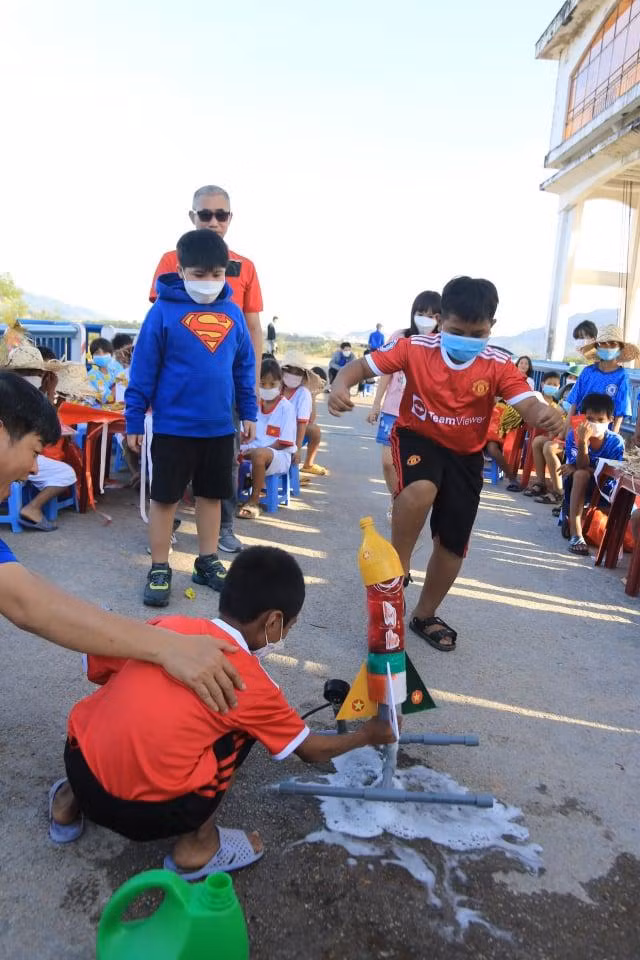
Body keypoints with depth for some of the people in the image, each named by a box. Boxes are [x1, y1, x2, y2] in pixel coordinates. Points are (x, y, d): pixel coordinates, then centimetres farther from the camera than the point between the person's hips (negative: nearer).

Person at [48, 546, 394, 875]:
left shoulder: (168, 625, 5)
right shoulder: (252, 684, -4)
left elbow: (97, 667, 17)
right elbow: (313, 751, 10)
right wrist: (368, 735, 28)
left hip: (79, 765, 6)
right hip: (147, 810, -5)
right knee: (243, 729, 9)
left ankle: (70, 802, 31)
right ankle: (198, 846, 12)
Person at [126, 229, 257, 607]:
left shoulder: (233, 313, 3)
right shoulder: (164, 310, -9)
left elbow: (244, 367, 11)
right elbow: (143, 369, -7)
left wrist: (249, 413, 11)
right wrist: (134, 420, -6)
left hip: (220, 427, 4)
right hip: (173, 426, -4)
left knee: (212, 494, 15)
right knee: (164, 497, 6)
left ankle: (208, 561, 30)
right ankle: (160, 569, 19)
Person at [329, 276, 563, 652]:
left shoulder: (499, 365, -17)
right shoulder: (415, 348, -18)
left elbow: (529, 404, -27)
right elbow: (363, 365, -18)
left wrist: (547, 415, -52)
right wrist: (340, 385, -41)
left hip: (466, 454, 3)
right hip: (418, 437, -2)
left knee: (453, 543, 6)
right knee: (421, 490, -38)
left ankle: (425, 616, 30)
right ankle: (396, 566, -9)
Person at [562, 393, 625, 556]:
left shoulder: (616, 441, -13)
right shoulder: (574, 434, -15)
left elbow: (609, 475, -15)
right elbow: (582, 468, -25)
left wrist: (576, 469, -17)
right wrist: (583, 441, -39)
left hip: (604, 489, 1)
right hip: (577, 487, -1)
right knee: (580, 475, -37)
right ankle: (576, 534, -38)